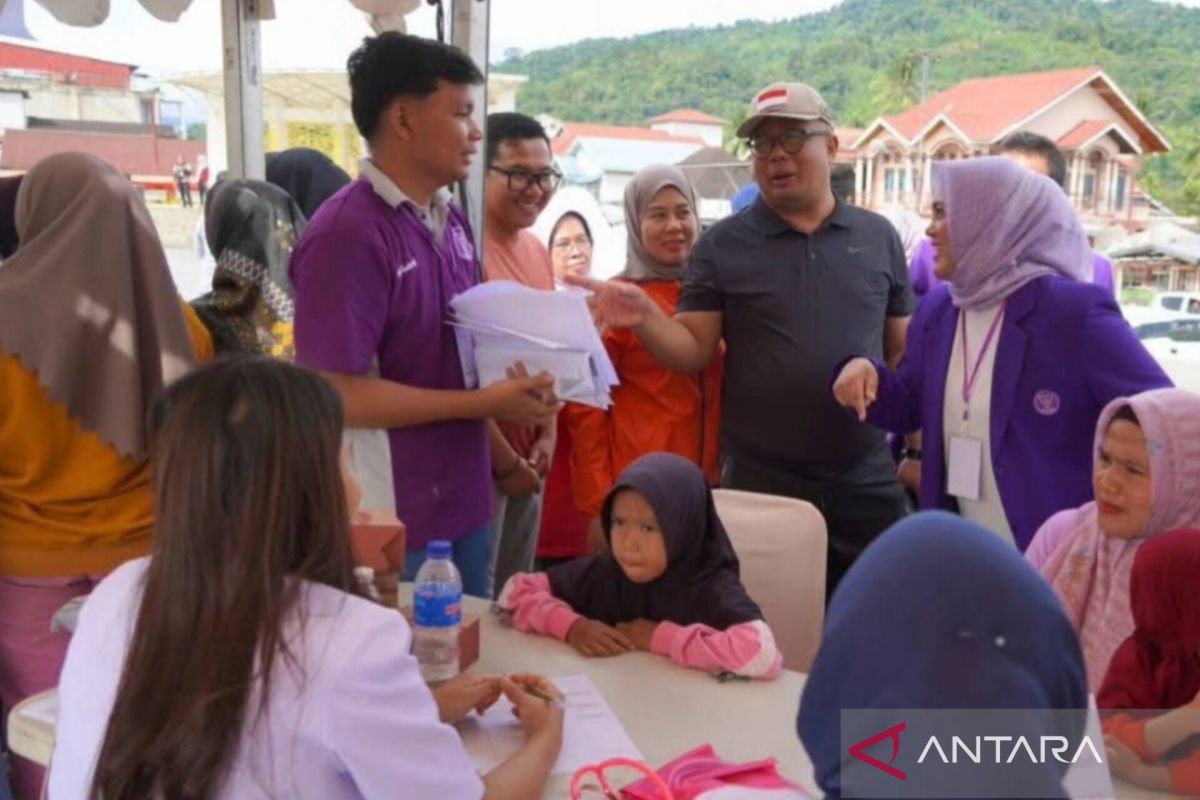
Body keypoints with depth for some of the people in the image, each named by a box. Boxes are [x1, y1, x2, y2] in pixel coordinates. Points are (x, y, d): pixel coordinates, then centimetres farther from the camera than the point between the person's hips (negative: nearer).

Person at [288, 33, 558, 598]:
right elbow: (339, 393, -21)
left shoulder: (452, 222, 7)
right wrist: (486, 403, -19)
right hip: (391, 520, -8)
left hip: (465, 505, 8)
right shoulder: (347, 233, -18)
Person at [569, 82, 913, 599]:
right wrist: (643, 316, -21)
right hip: (759, 483, -2)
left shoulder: (878, 237, 7)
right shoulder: (723, 245, 0)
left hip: (867, 483, 2)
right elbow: (694, 351, -3)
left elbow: (904, 349, 11)